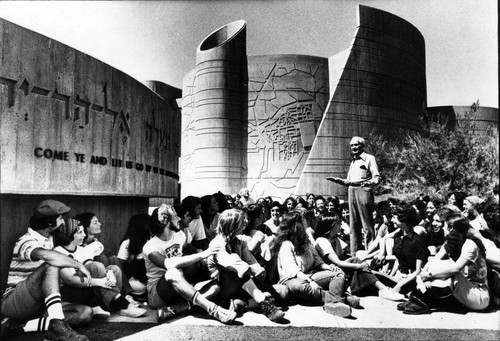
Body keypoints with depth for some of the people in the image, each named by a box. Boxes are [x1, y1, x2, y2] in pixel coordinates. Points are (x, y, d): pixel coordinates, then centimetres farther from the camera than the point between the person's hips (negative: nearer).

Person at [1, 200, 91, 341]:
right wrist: (79, 265, -32)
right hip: (12, 302, -8)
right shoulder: (27, 241, -18)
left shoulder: (49, 239, 11)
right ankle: (58, 327, -40)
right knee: (51, 266, -32)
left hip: (38, 303, 8)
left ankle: (19, 327, -16)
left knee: (86, 313, -14)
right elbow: (46, 255, -39)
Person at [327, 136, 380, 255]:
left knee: (367, 225, -6)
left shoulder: (369, 158, 2)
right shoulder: (353, 162, 23)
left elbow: (377, 177, -6)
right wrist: (337, 180, 9)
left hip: (363, 191, -7)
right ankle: (355, 253, 14)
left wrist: (369, 183, -26)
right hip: (352, 192, 7)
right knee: (354, 225, 8)